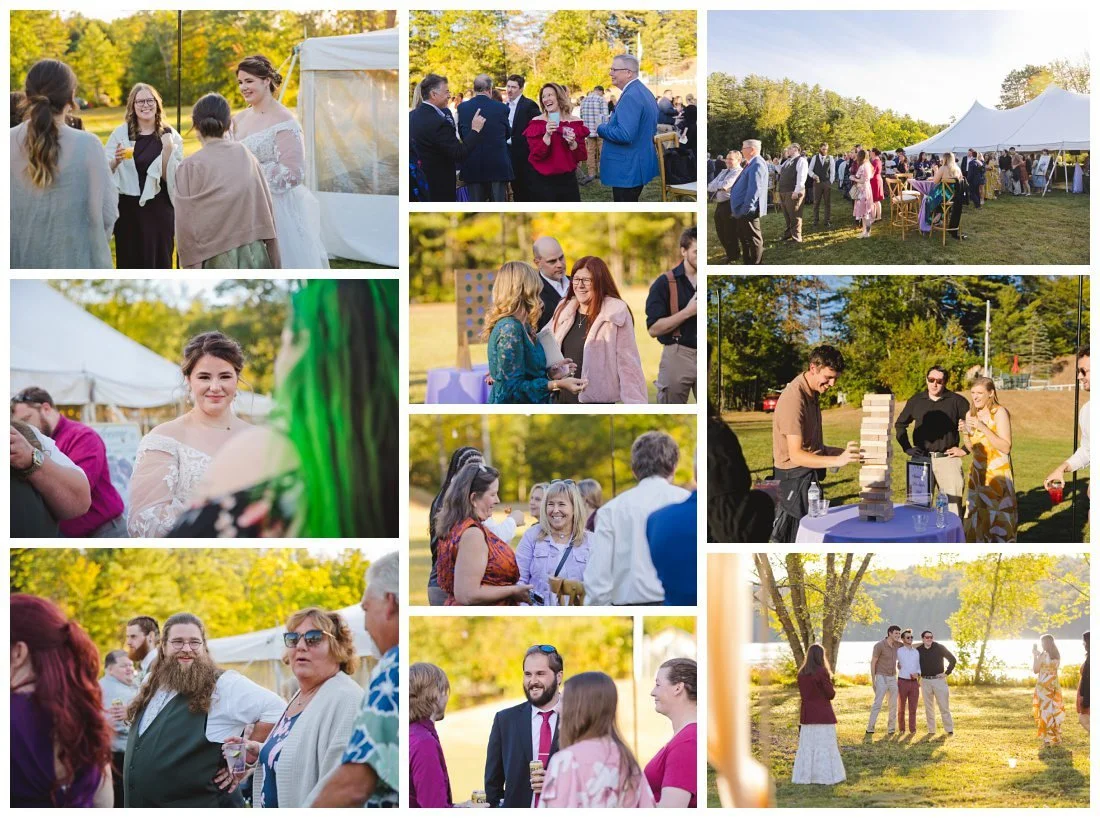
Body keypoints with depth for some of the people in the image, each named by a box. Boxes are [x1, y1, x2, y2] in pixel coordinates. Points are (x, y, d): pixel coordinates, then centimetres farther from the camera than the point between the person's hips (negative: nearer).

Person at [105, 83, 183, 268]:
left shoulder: (170, 136, 2)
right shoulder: (120, 133, 2)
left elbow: (170, 177, -3)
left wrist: (167, 149, -18)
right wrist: (116, 160, -22)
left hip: (159, 210, 0)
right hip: (128, 209, 0)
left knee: (159, 262, 2)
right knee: (129, 263, 3)